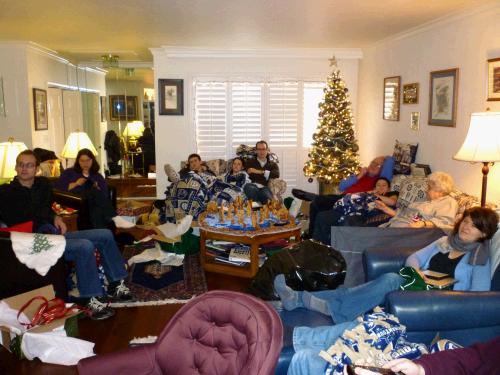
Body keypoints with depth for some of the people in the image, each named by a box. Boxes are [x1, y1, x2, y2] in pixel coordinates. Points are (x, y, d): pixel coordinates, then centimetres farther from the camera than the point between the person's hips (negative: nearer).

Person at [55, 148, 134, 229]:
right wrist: (75, 184, -3)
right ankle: (115, 218, -46)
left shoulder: (98, 176, 26)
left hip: (92, 204, 1)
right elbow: (58, 188, 9)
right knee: (96, 192, -33)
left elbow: (105, 195, 13)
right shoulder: (69, 172, 25)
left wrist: (97, 188, -7)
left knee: (97, 210, -39)